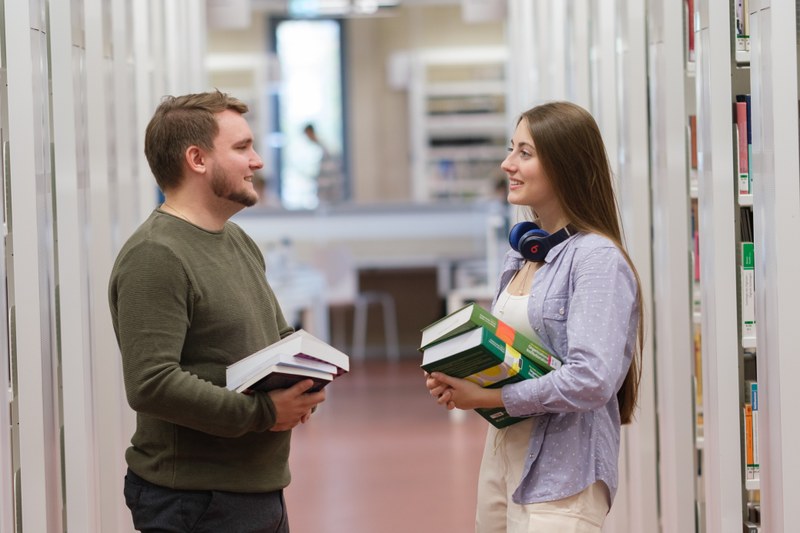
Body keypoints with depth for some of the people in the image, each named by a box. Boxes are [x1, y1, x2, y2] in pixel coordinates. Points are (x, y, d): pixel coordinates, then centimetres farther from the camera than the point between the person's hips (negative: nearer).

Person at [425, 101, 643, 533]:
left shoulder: (597, 259, -14)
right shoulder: (521, 253, 12)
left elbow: (591, 380, -24)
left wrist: (488, 397, -17)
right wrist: (454, 379, 1)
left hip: (561, 472, -8)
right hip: (501, 460, 8)